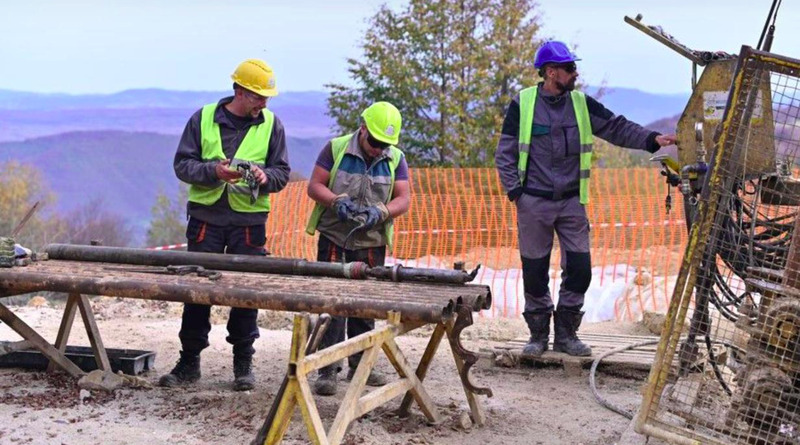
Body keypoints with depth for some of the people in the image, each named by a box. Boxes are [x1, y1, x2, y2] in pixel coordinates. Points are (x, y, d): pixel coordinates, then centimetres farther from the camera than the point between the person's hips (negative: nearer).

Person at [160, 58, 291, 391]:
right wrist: (214, 171, -17)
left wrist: (265, 177, -17)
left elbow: (282, 172, 5)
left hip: (249, 219, 0)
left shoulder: (271, 124, 5)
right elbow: (182, 164, 1)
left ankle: (243, 364, 13)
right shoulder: (204, 119, 3)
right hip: (206, 215, 0)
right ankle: (189, 361, 13)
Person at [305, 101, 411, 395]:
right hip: (334, 241, -3)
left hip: (371, 244, 3)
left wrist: (380, 211, -20)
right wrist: (337, 201, -21)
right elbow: (315, 186, -3)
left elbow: (403, 199, -1)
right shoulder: (336, 148, -4)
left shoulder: (395, 159, 3)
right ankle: (327, 370, -2)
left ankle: (359, 365, 23)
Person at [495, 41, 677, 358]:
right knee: (535, 271, 3)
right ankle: (538, 334, 19)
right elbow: (505, 153, 1)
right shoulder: (523, 104, -3)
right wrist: (515, 191, -7)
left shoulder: (582, 104, 5)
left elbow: (617, 128, 5)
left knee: (579, 269, -2)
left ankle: (566, 334, 14)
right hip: (534, 203, -3)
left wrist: (652, 139, -8)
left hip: (572, 202, 3)